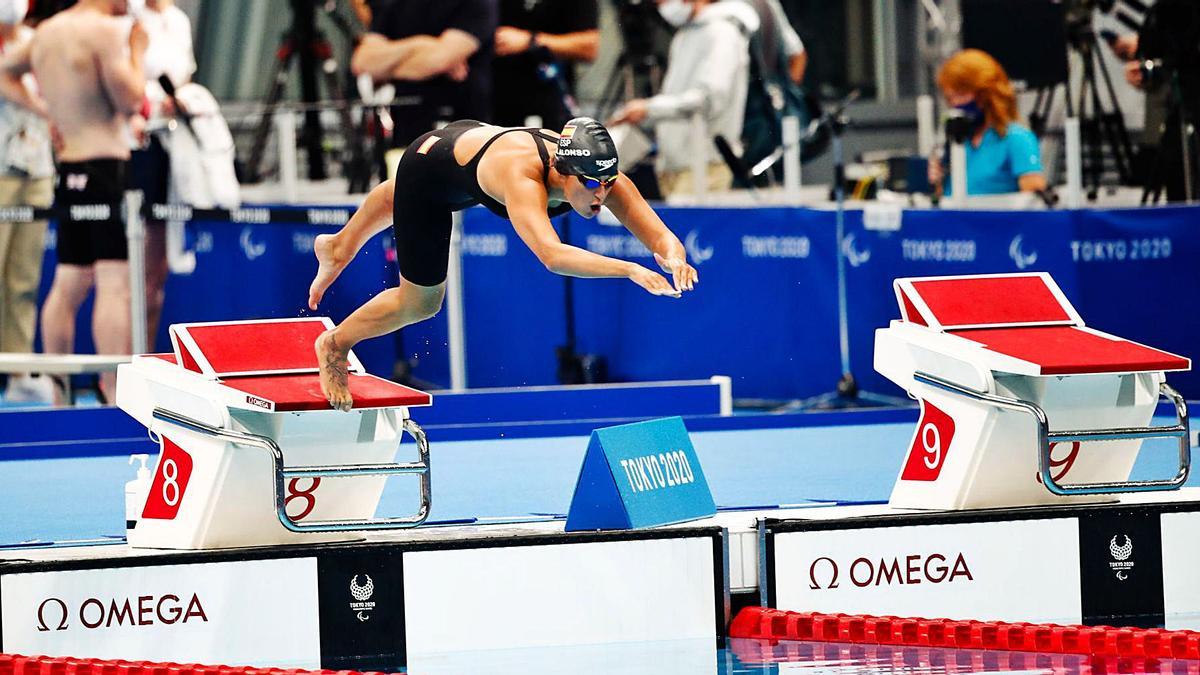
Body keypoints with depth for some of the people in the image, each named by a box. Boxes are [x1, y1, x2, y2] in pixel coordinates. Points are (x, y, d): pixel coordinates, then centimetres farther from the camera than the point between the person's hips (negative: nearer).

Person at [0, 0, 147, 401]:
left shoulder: (46, 33, 14)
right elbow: (129, 101, -15)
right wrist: (137, 52, -1)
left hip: (69, 169, 9)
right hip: (105, 166, -9)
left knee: (68, 285, 13)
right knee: (116, 282, -11)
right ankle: (116, 394, -18)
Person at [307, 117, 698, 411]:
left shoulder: (602, 176, -36)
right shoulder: (522, 177, -52)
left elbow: (662, 237, -41)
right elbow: (552, 255, -68)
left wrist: (673, 258, -64)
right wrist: (631, 270, -76)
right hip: (430, 162, -7)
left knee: (404, 198, 37)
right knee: (421, 302, 5)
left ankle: (339, 247, 70)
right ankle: (334, 346, 34)